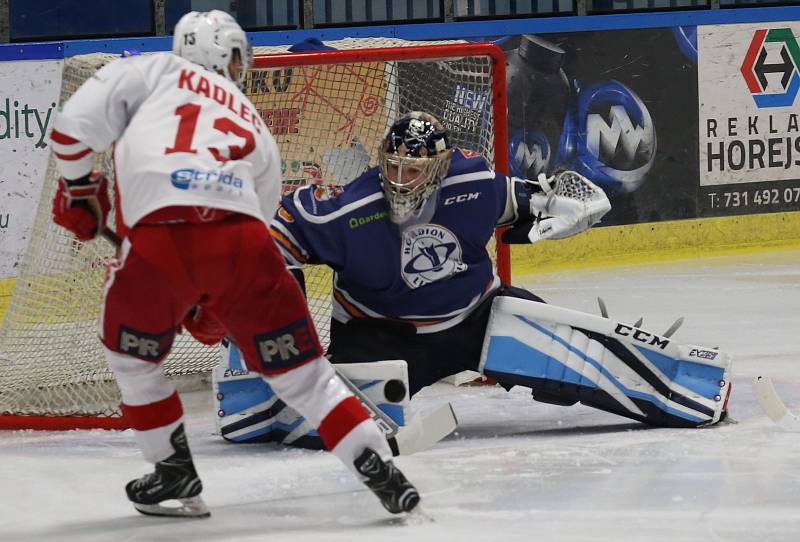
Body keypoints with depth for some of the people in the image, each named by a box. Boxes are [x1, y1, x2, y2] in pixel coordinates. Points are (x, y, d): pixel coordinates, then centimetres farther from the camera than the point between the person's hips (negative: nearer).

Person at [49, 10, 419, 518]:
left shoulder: (157, 71, 22)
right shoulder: (255, 127, 33)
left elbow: (76, 121, 11)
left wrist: (78, 188, 29)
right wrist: (212, 309, 44)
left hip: (158, 234, -2)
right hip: (241, 241, 2)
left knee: (131, 351, 26)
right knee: (299, 369, 14)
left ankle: (174, 473, 29)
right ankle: (380, 471, 8)